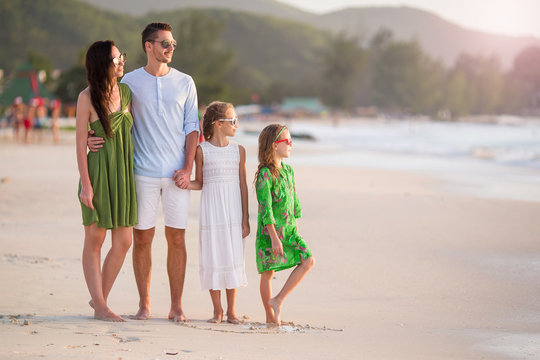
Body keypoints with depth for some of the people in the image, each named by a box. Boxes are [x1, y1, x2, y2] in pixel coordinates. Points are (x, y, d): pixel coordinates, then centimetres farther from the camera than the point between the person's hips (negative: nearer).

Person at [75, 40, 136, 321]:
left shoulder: (126, 92, 6)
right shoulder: (87, 97, -9)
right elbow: (80, 143, -8)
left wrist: (135, 172, 13)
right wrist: (85, 183, -13)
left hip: (124, 172, 6)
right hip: (98, 171, -5)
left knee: (123, 241, 4)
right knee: (94, 240, 2)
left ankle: (100, 297, 19)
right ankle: (99, 306, 8)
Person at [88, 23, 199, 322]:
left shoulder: (184, 83, 7)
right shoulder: (129, 81, 3)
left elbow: (192, 127, 7)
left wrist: (187, 168, -3)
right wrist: (93, 138, -14)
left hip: (176, 173, 1)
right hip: (143, 172, -1)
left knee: (177, 238, 1)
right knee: (142, 238, 2)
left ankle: (176, 306, 8)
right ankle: (144, 304, 13)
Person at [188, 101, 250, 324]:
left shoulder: (238, 151, 5)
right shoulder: (202, 150, -1)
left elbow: (243, 185, 5)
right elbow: (199, 183, 6)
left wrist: (245, 219, 2)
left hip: (233, 211, 2)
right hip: (211, 210, -2)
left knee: (233, 258, 3)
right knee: (212, 258, 1)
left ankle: (231, 310, 13)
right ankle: (217, 310, 13)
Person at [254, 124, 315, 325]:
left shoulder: (288, 171, 10)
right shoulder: (265, 174, -14)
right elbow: (265, 208, -18)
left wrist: (294, 230, 18)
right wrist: (274, 237, -21)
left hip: (288, 230, 7)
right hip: (269, 232, -7)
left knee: (308, 261, -6)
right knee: (268, 272, 2)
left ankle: (278, 300, 0)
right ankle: (270, 317, 12)